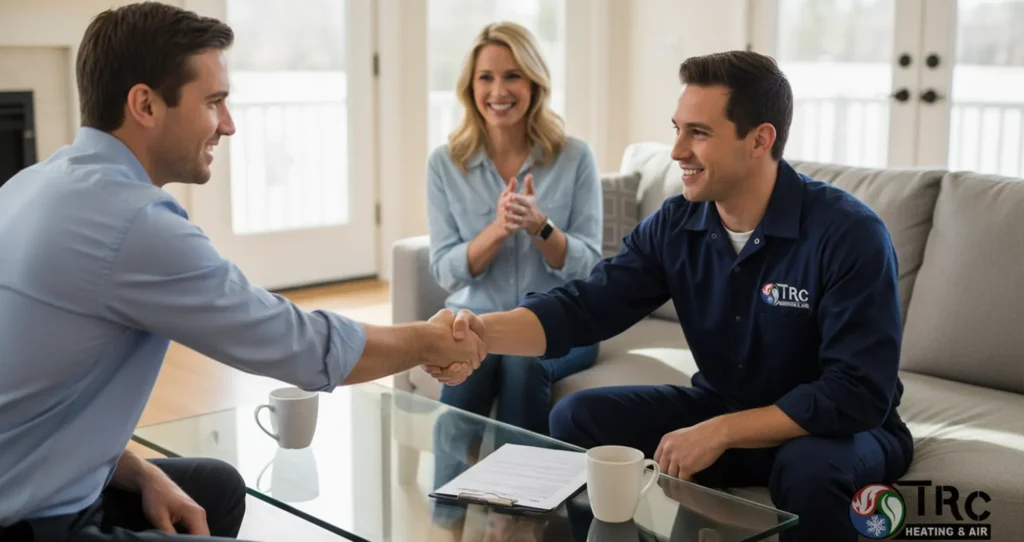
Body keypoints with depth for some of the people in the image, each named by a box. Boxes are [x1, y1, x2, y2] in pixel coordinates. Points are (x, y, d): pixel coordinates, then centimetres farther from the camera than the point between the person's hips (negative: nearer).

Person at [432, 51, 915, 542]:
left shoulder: (850, 234, -24)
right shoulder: (675, 224, -7)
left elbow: (857, 393, -27)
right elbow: (584, 306, -12)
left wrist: (721, 433, -29)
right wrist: (487, 331, -31)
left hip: (842, 428, -5)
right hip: (722, 410, 5)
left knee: (809, 467, -38)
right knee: (578, 418, -8)